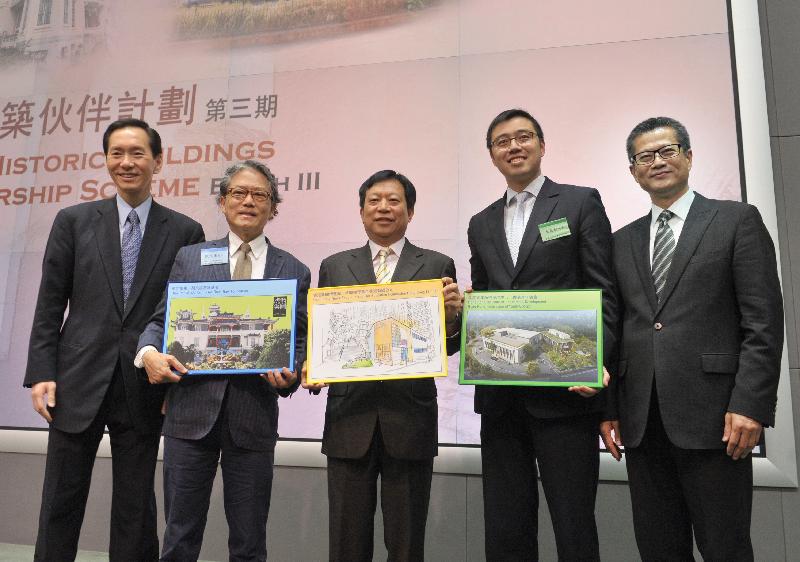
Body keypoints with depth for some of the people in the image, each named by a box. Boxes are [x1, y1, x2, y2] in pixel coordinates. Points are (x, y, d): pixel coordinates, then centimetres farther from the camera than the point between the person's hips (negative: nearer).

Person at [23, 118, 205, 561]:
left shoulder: (185, 232, 2)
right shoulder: (74, 221, 5)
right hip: (78, 383, 1)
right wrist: (42, 373, -3)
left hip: (145, 389, -1)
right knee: (60, 504, 10)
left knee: (135, 508, 10)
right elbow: (49, 304, 4)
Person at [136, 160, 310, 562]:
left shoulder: (295, 272, 8)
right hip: (191, 410, 1)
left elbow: (299, 344, 7)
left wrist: (289, 375, -13)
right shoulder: (190, 258, 10)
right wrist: (149, 352, -11)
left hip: (254, 417, 0)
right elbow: (161, 321, 10)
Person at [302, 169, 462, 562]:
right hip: (350, 416, 2)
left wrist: (452, 313, -17)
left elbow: (447, 346, 3)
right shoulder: (334, 266, 10)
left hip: (410, 418, -1)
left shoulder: (437, 265, 5)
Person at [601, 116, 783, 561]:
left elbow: (764, 322, -4)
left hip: (712, 413, -4)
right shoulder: (623, 242, 15)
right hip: (642, 420, 4)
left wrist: (751, 405, -13)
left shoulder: (737, 220, 3)